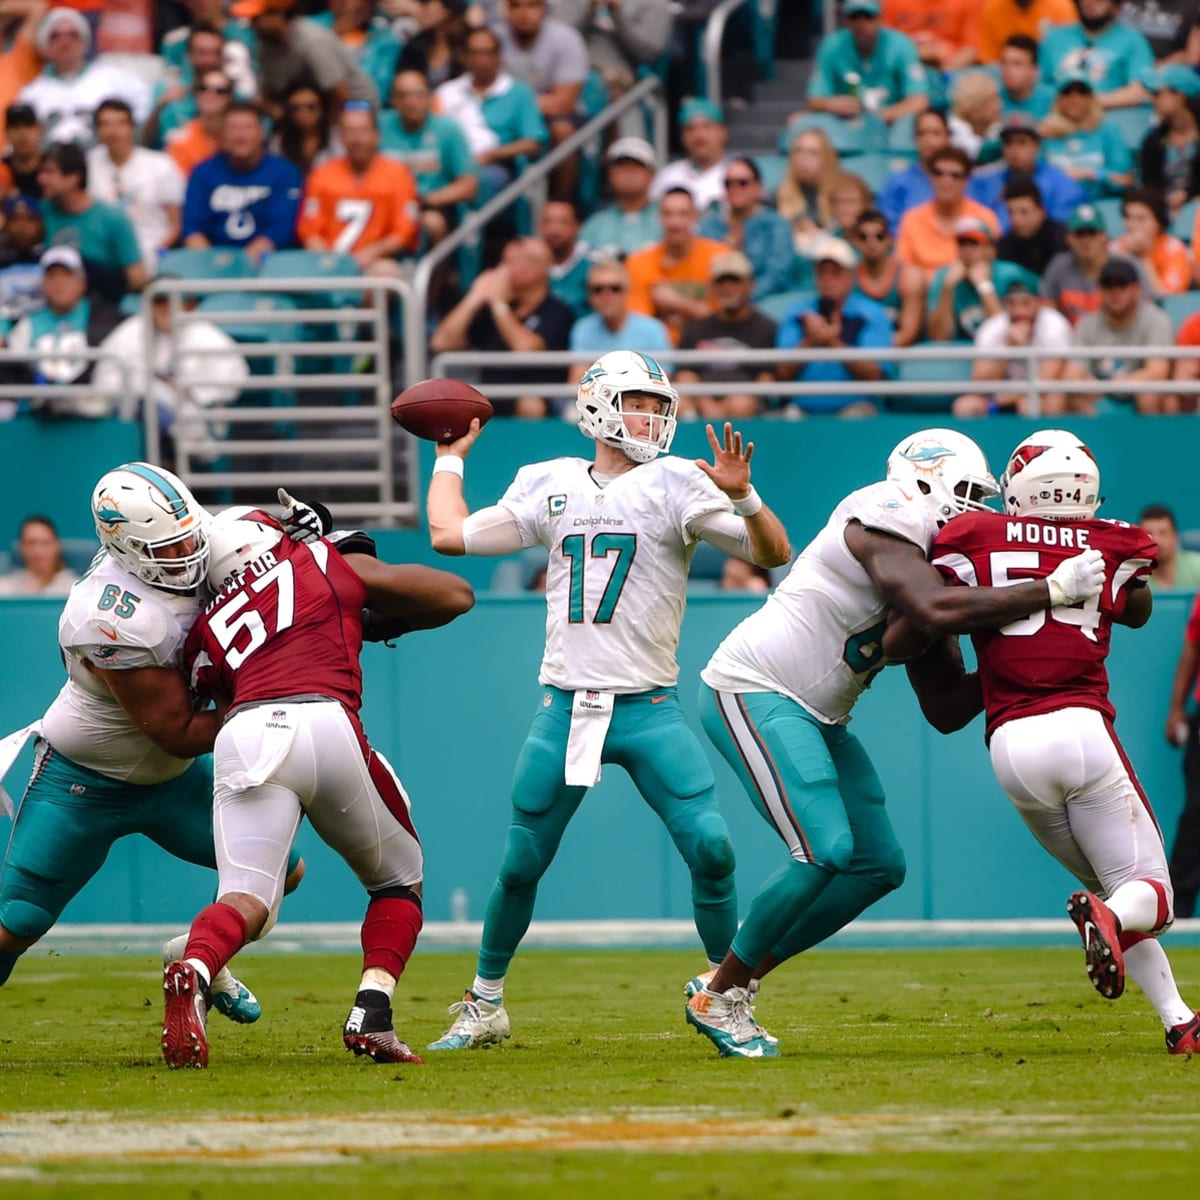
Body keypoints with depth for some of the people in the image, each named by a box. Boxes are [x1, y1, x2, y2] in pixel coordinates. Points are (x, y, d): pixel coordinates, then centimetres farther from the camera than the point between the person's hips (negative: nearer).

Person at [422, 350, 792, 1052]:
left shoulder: (674, 485, -1)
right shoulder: (551, 487, 9)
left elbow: (775, 554, -9)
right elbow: (450, 535, 16)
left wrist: (741, 493, -25)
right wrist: (451, 456, 25)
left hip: (650, 710, -2)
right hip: (567, 708, 2)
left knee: (711, 848, -15)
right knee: (520, 865, 5)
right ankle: (484, 1007, 24)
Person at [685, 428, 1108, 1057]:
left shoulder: (936, 564, 13)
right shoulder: (883, 522, -15)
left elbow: (946, 712, 14)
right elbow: (936, 610, -34)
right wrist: (1049, 591, -30)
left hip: (816, 719, 10)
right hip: (753, 693, -10)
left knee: (879, 867, 7)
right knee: (825, 850, -20)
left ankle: (731, 986, 14)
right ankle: (718, 996, -4)